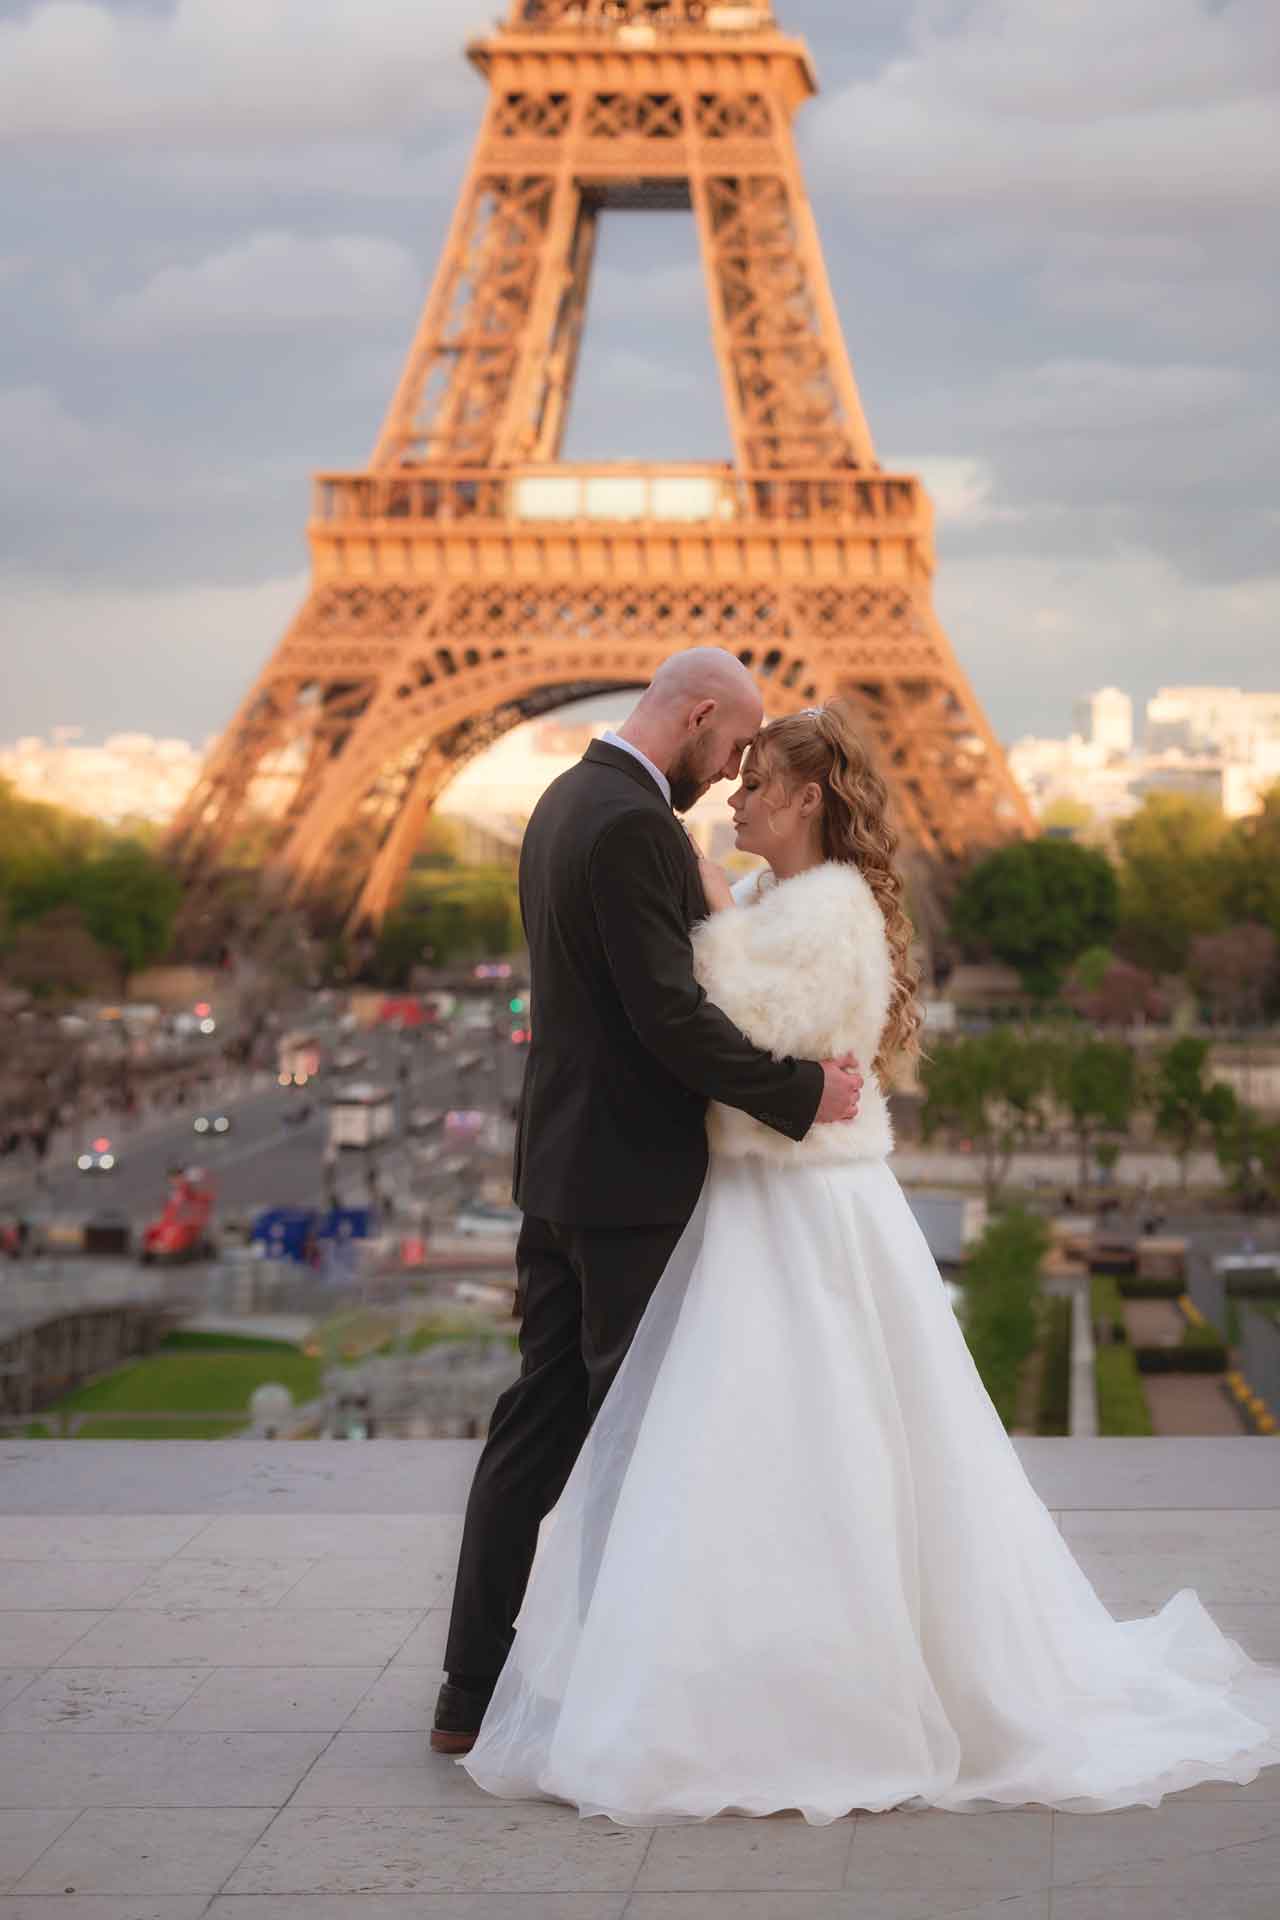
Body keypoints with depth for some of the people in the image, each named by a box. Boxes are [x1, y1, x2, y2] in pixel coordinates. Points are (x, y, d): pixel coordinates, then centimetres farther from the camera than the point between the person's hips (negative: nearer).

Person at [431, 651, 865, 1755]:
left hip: (559, 1167, 10)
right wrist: (801, 1092, -17)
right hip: (631, 1177, -10)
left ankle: (474, 1692, 14)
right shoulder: (634, 826, -18)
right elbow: (668, 1015, -23)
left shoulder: (567, 802, 14)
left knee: (539, 1424, 11)